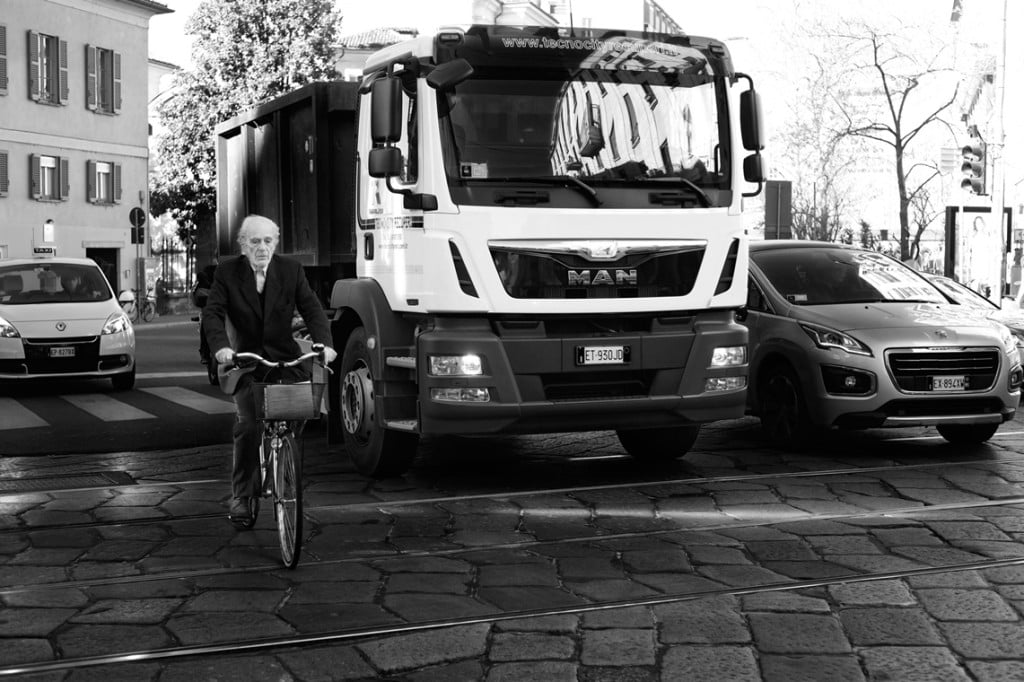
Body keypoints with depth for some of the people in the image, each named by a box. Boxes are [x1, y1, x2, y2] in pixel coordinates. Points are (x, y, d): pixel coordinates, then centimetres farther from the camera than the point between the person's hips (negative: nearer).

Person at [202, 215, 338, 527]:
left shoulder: (291, 270, 1)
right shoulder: (227, 272, -2)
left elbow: (312, 309, -6)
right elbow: (212, 313, -11)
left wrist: (324, 343, -24)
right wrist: (221, 346, -30)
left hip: (284, 361, 2)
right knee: (247, 426, -16)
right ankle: (241, 497, -3)